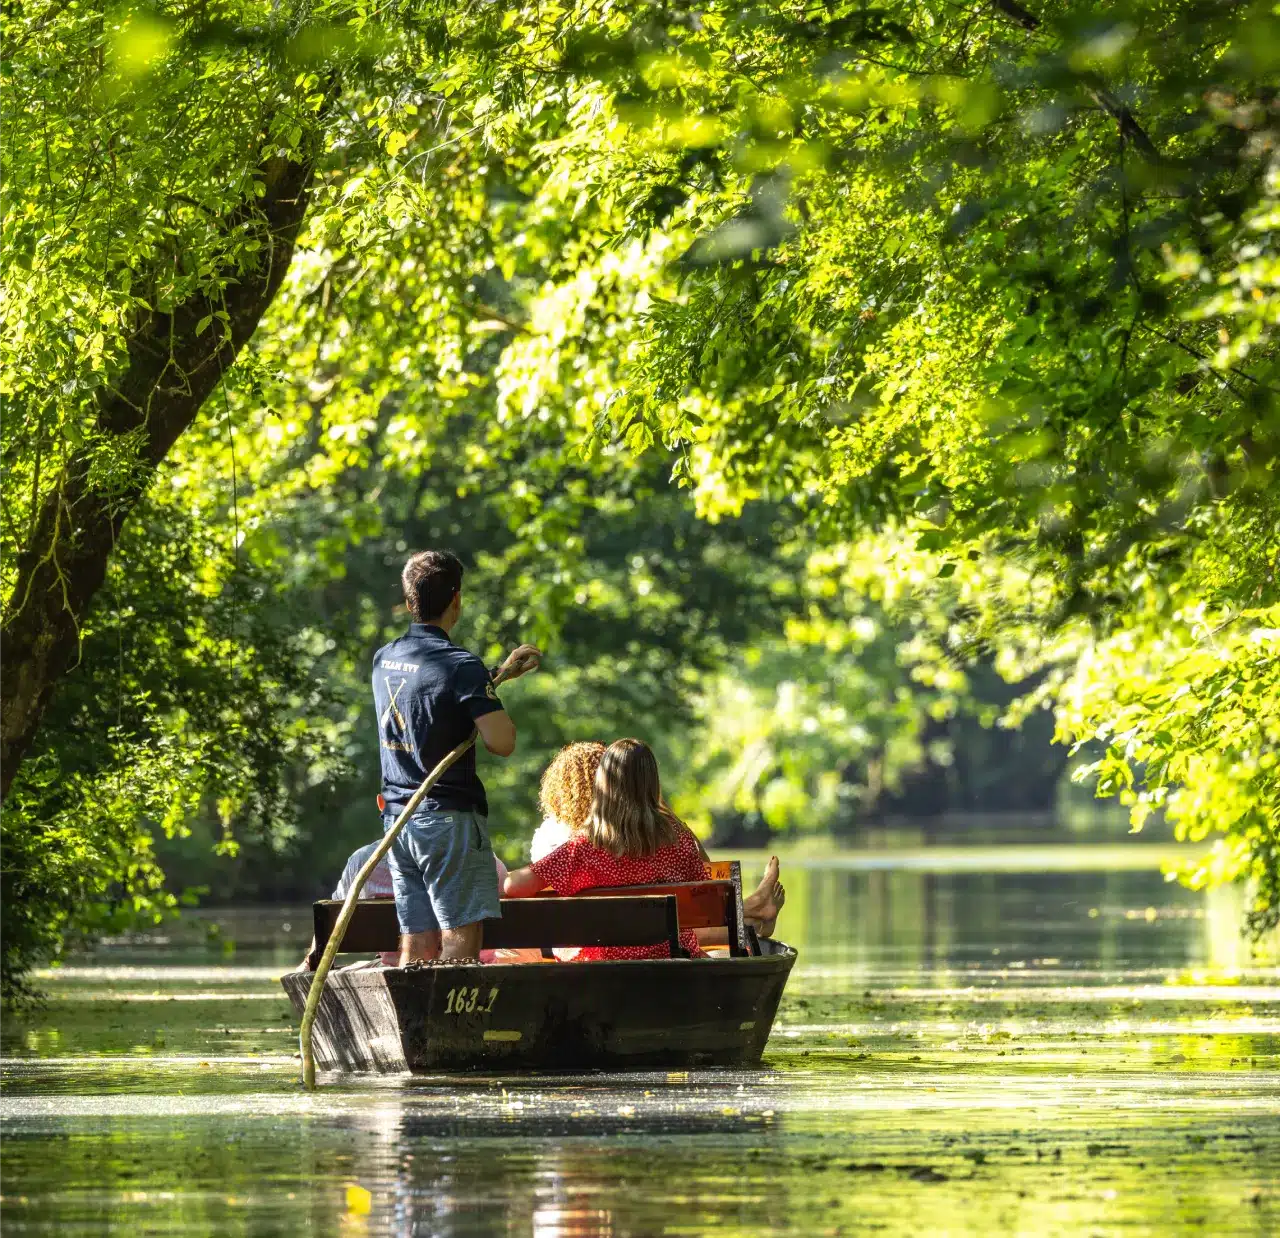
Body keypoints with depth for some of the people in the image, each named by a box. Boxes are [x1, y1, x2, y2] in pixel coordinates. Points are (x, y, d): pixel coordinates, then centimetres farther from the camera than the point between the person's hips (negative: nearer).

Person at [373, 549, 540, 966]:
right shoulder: (460, 665, -13)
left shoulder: (385, 659, 11)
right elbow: (502, 742, -18)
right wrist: (496, 700, 2)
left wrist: (501, 673, 28)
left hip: (397, 819, 7)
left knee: (417, 948, 7)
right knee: (460, 943, -8)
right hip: (449, 819, -7)